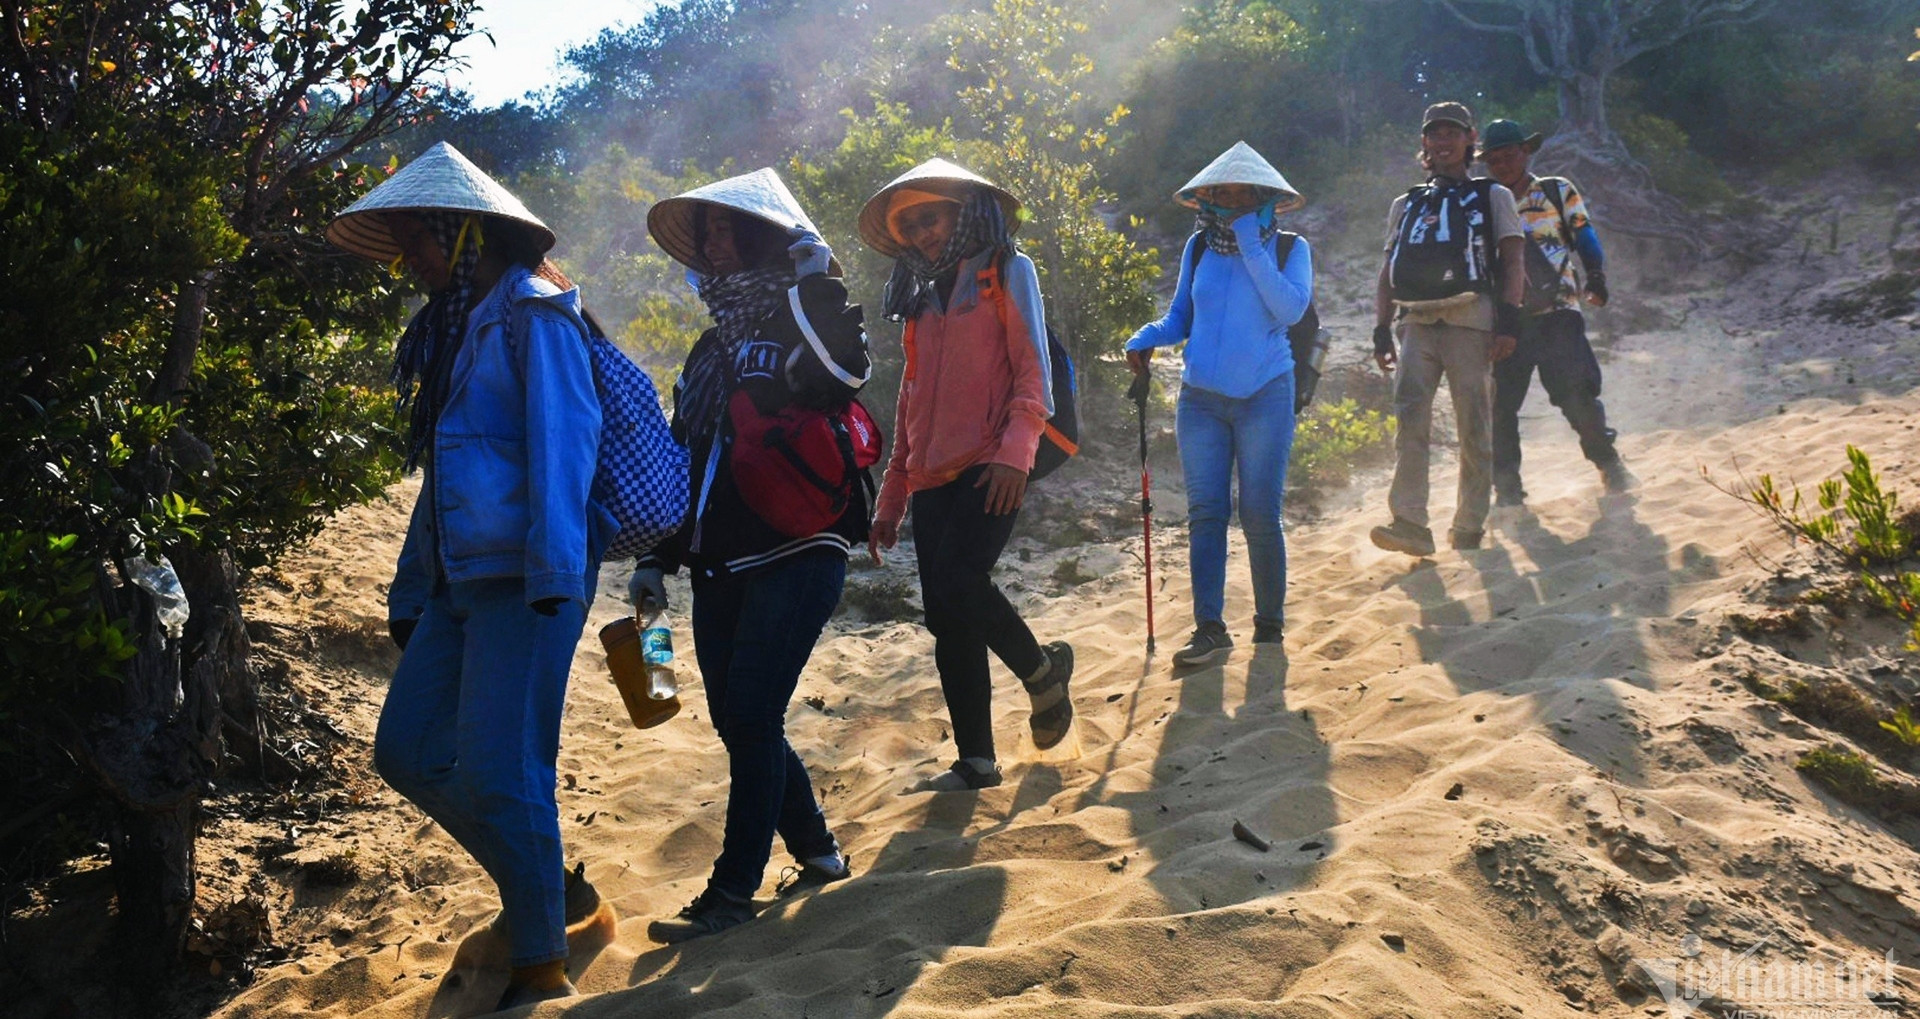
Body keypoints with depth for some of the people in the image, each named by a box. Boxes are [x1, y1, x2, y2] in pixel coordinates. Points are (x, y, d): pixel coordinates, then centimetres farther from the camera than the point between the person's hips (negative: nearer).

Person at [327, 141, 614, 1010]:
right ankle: (550, 891, 24)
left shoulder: (534, 316, -7)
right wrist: (409, 595, 21)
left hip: (525, 581, -9)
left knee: (498, 775, -7)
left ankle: (541, 965, 9)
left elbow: (561, 442, -18)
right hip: (460, 580, 9)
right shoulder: (451, 330, 19)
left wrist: (555, 577, -26)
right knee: (408, 753, 9)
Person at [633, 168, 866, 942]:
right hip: (720, 564, 8)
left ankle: (734, 892, 2)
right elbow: (683, 457, 19)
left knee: (750, 717, -8)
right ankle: (818, 854, 27)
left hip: (796, 555, -7)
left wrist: (818, 282, -28)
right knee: (737, 721, 9)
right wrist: (658, 558, 17)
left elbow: (846, 368, -29)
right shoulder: (713, 346, 17)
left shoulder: (802, 325, -4)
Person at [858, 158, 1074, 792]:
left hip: (990, 470, -6)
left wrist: (1015, 451, -21)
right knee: (946, 620, 3)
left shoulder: (1006, 271, 5)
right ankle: (975, 761, 12)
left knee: (958, 585, -22)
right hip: (934, 477, 6)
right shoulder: (923, 296, 22)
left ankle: (1042, 671, 6)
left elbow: (1033, 371, -5)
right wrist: (891, 500, 19)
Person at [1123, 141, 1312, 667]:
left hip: (1264, 397, -3)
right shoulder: (1199, 247, 7)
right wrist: (1145, 339, -6)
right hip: (1201, 398, 3)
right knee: (1205, 513, -1)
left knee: (1260, 516, -1)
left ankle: (1270, 624, 15)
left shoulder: (1289, 248, 0)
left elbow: (1290, 309, -18)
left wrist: (1252, 247, -19)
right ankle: (1209, 629, 0)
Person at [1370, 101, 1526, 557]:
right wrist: (1381, 330, 9)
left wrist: (1507, 321, -9)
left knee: (1474, 427, -3)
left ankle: (1470, 529, 4)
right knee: (1409, 416, -15)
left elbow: (1512, 265, 5)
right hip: (1417, 323, 3)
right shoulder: (1406, 204, 23)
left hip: (1470, 320, -2)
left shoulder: (1492, 196, 14)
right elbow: (1387, 274, 21)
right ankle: (1410, 524, -22)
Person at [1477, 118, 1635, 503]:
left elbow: (1586, 241, 6)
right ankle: (1507, 488, 7)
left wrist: (1596, 279, -10)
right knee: (1498, 404, -3)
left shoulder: (1558, 192, 9)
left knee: (1578, 394, -9)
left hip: (1556, 315, -2)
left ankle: (1609, 465, 11)